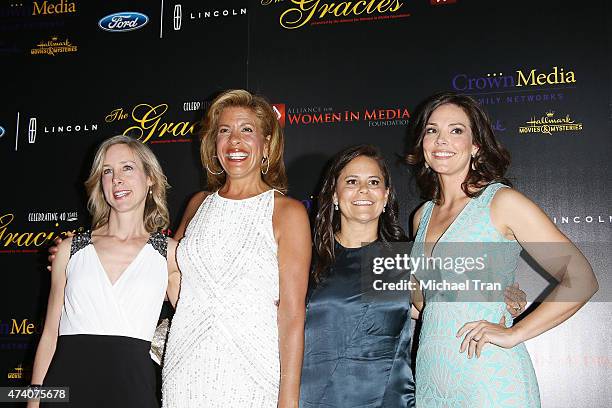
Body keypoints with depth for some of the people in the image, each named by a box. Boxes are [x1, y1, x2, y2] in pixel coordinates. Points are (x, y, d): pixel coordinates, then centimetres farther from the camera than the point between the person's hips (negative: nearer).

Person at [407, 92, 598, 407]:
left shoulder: (501, 201, -8)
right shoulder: (423, 216, 10)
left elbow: (581, 280, -12)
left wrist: (514, 334, -16)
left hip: (490, 379, -6)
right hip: (430, 377, 6)